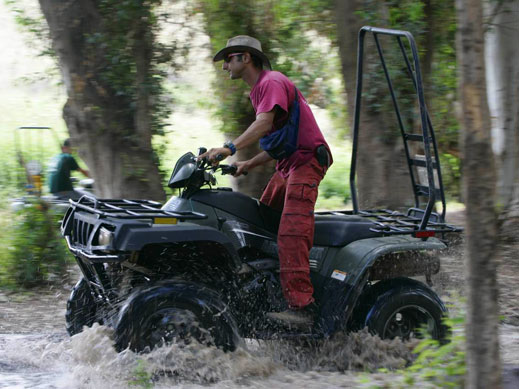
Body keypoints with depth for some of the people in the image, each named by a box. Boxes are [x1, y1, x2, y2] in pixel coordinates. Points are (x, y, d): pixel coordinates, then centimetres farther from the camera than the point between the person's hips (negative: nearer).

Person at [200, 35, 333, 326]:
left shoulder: (272, 82, -8)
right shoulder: (260, 90, 23)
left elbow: (265, 123, -28)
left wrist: (230, 148, -39)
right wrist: (249, 165, 14)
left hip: (306, 162, -11)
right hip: (287, 165, 11)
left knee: (291, 235, -21)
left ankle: (301, 307, -28)